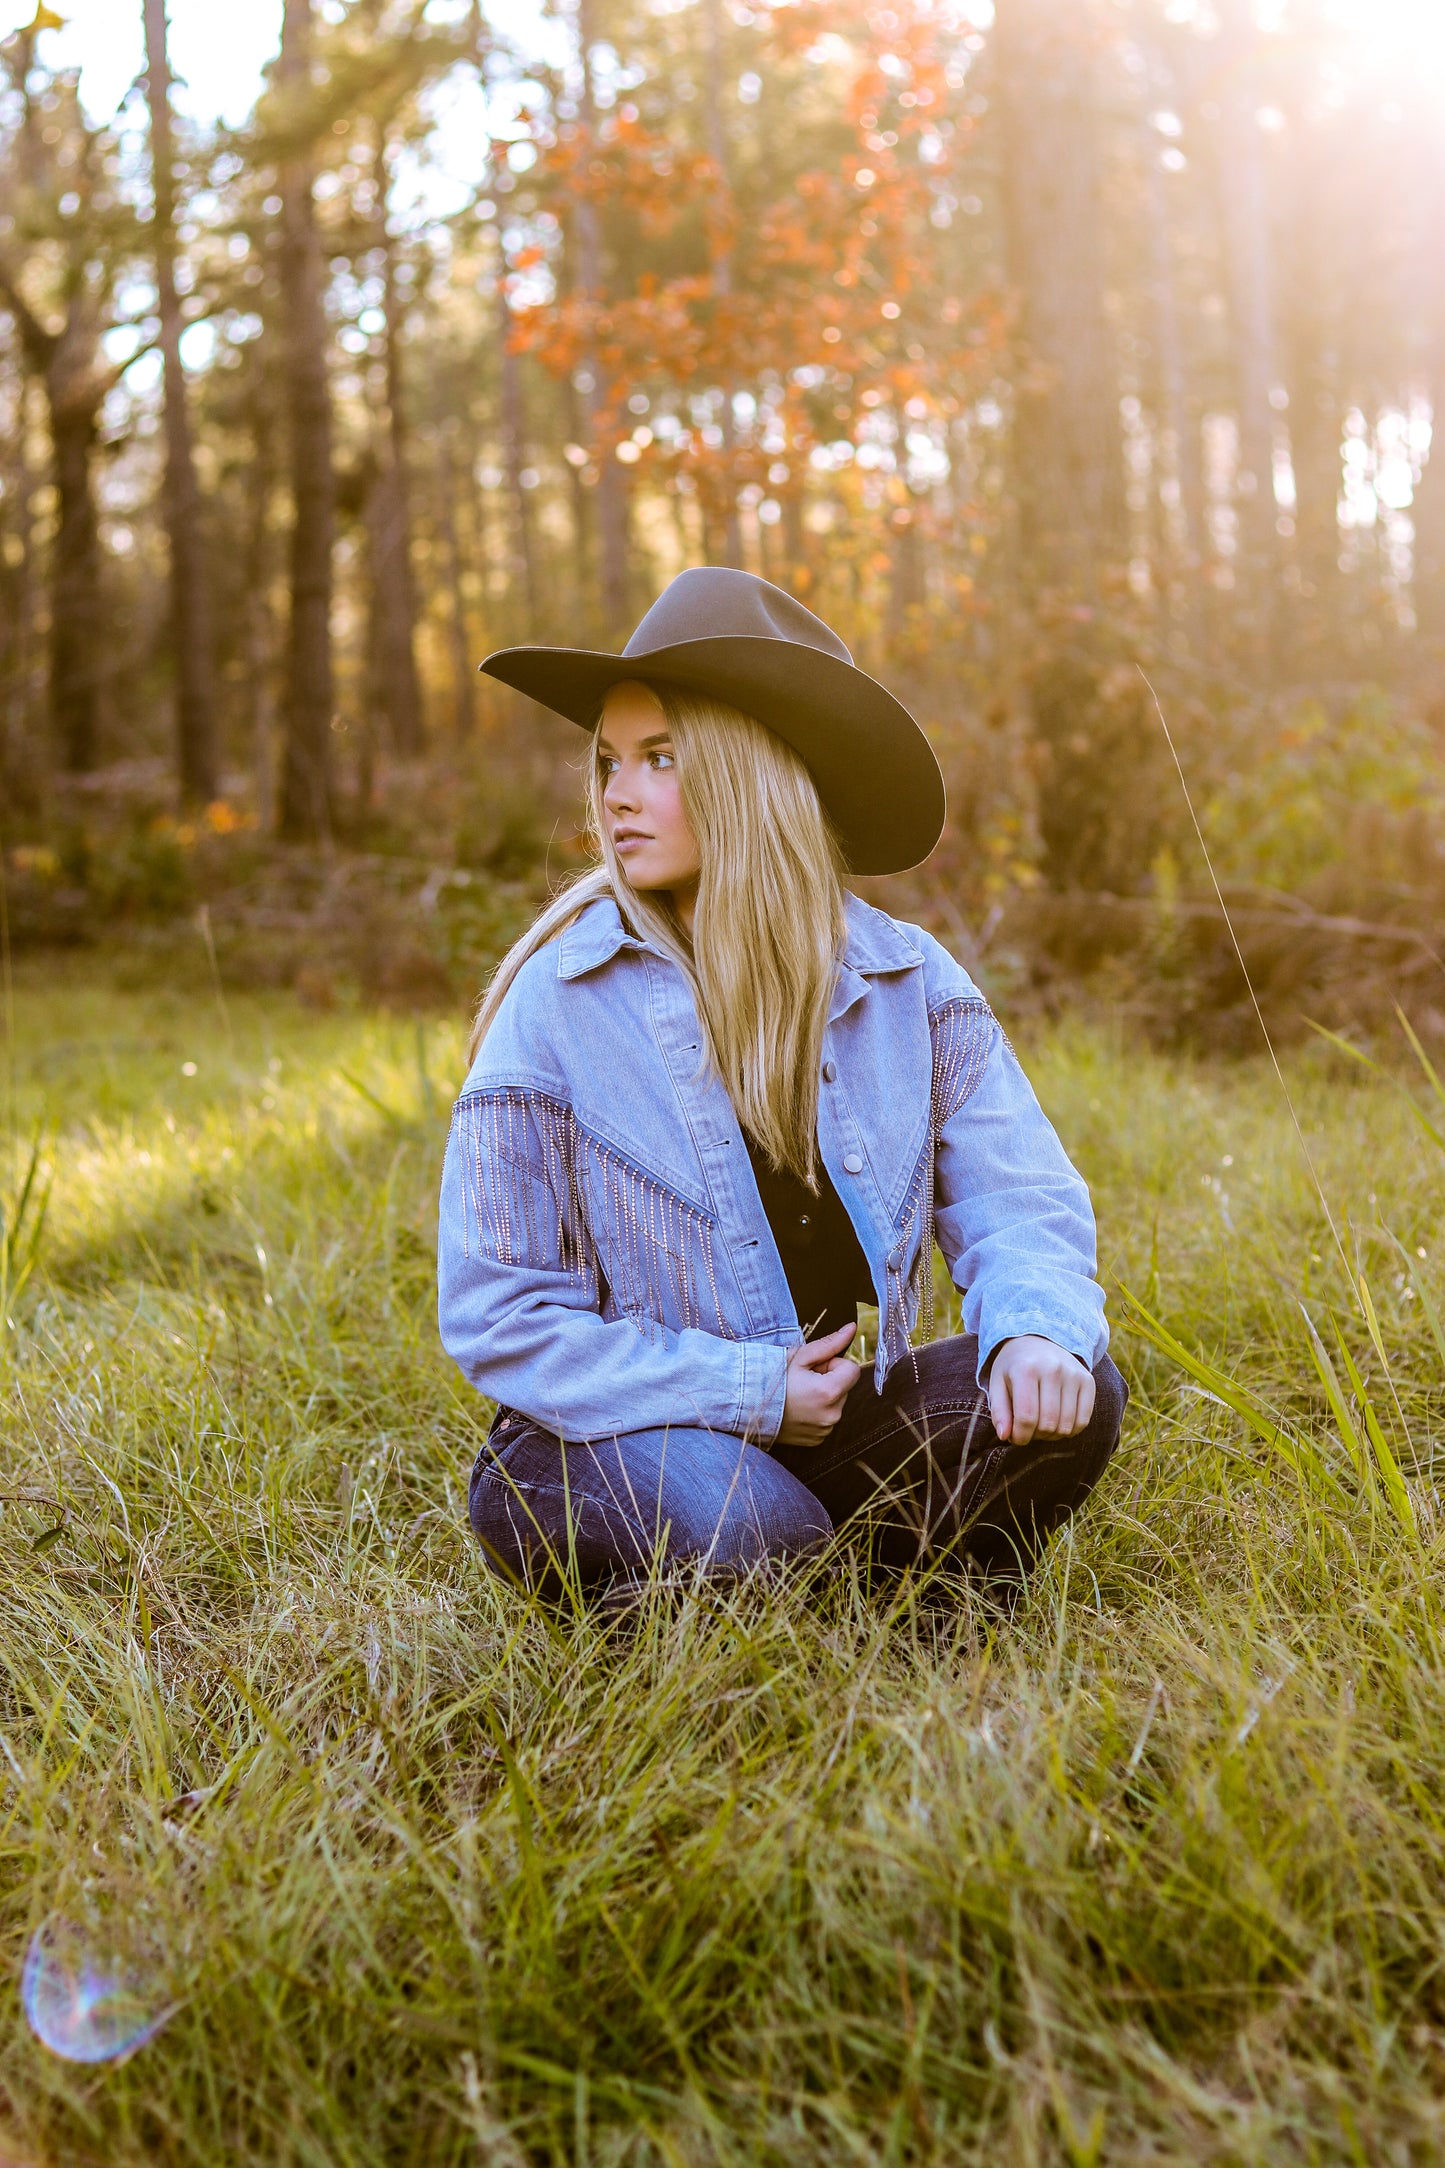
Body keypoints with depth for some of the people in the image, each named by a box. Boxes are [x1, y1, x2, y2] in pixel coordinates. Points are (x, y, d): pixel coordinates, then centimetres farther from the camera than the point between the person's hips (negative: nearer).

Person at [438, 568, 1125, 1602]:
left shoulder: (910, 983, -2)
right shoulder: (558, 1001, -11)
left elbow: (1019, 1197, -4)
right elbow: (497, 1314, -11)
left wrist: (1037, 1328, -28)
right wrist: (750, 1391, -17)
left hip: (836, 1421, 3)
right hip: (621, 1439, -3)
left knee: (1071, 1395, -20)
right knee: (746, 1531, -34)